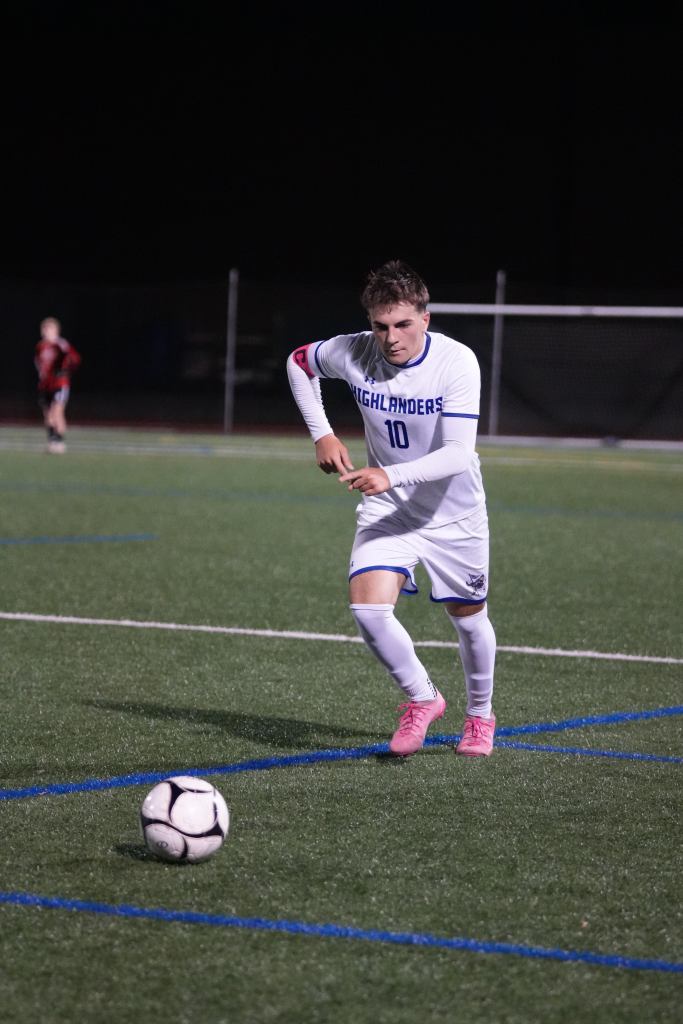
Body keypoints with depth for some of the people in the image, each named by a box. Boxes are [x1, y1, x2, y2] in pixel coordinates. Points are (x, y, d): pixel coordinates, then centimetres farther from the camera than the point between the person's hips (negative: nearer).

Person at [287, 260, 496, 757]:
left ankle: (480, 715, 41)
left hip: (454, 513, -2)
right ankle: (422, 699, 7)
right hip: (386, 510, 2)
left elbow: (458, 454, -31)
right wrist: (322, 434, -2)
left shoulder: (457, 361, -26)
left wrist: (391, 475, -44)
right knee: (369, 609, -19)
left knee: (468, 618, 13)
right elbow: (299, 362, 7)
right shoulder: (353, 353, -17)